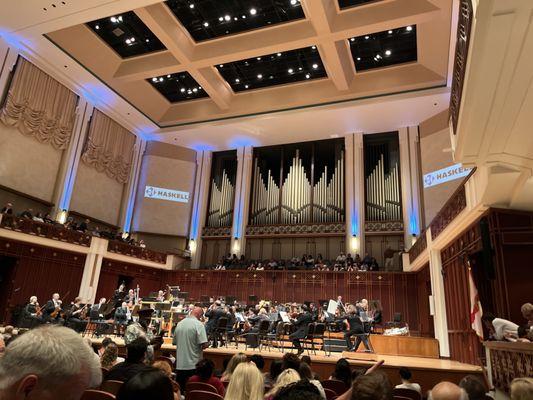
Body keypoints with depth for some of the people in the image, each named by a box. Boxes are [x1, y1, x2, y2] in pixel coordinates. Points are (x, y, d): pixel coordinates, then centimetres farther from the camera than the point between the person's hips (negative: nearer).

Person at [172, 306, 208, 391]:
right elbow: (204, 344, -20)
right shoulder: (198, 324, -14)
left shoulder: (179, 324, 5)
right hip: (193, 365, -5)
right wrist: (200, 348, 2)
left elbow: (174, 342, 15)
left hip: (179, 365, 5)